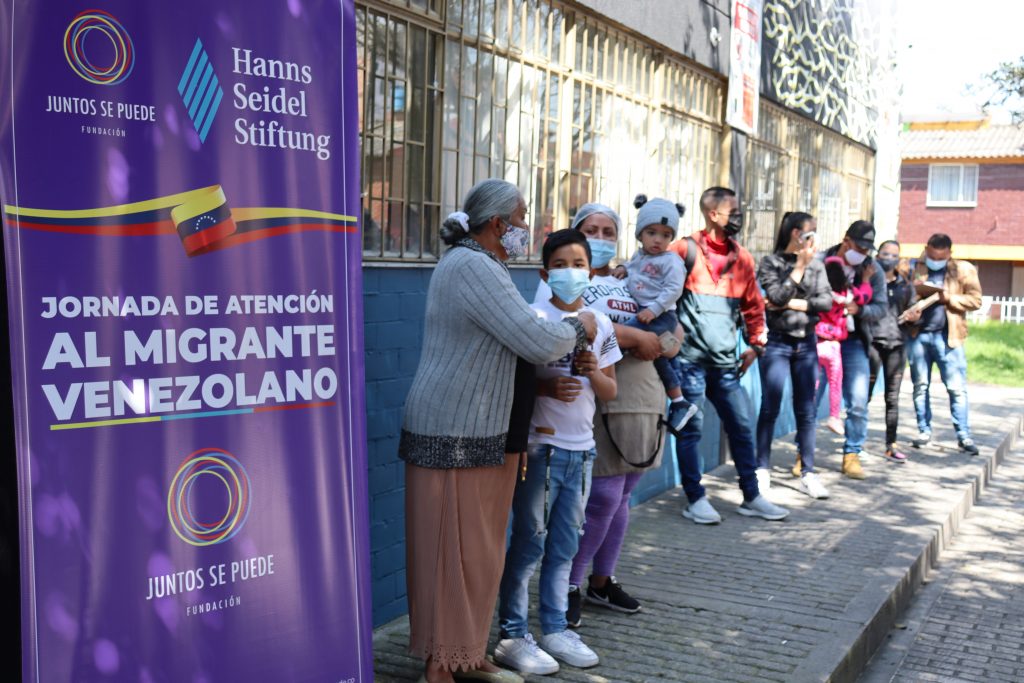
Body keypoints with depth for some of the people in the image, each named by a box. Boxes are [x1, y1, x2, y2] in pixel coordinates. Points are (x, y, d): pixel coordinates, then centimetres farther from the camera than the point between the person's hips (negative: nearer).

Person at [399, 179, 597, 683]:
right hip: (452, 434, -10)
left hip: (480, 432, 10)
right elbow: (538, 343, -22)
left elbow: (513, 338, 20)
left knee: (480, 551, 16)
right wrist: (580, 328, -4)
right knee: (451, 552, -1)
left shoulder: (476, 265, 16)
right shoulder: (472, 268, -18)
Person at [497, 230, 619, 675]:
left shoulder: (601, 325, 8)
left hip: (581, 449, 5)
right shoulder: (532, 319, -7)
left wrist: (593, 372, -8)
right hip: (540, 446, -5)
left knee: (564, 545, 13)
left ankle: (554, 628, 26)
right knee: (528, 543, 1)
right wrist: (544, 387, -24)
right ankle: (512, 636, 11)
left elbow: (610, 392, 11)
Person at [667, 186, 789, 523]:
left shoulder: (742, 257, 11)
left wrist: (756, 343, 16)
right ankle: (695, 500, 12)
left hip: (725, 361, 6)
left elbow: (753, 305, 19)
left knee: (742, 426, 10)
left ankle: (752, 497, 22)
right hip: (691, 358, -6)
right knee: (690, 428, 1)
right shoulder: (686, 249, -6)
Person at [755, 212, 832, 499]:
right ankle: (763, 470, 8)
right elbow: (777, 296, -15)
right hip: (777, 342, -4)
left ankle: (808, 473, 11)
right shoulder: (771, 262, -1)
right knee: (770, 408, -2)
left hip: (806, 343, 4)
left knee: (807, 410, 5)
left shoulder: (816, 265, 9)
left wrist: (793, 304, -9)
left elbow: (826, 301, -1)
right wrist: (800, 266, -11)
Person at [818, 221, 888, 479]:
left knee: (858, 402, -1)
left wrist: (859, 309, -16)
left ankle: (851, 455, 12)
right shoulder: (820, 262, -5)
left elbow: (881, 306, 2)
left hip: (854, 341, 3)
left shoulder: (872, 270, 4)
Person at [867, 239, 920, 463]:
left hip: (897, 344, 4)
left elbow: (912, 313, 20)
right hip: (872, 342, -4)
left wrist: (914, 317, -1)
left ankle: (891, 444, 11)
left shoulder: (905, 286, 16)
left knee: (893, 397, 6)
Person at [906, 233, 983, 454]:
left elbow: (975, 300, 0)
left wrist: (949, 298, -14)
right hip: (918, 335, 2)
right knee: (920, 386, 8)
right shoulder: (915, 268, 9)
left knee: (957, 388, -2)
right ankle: (924, 431, 18)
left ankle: (964, 436, 3)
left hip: (947, 336, -2)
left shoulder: (964, 270, 5)